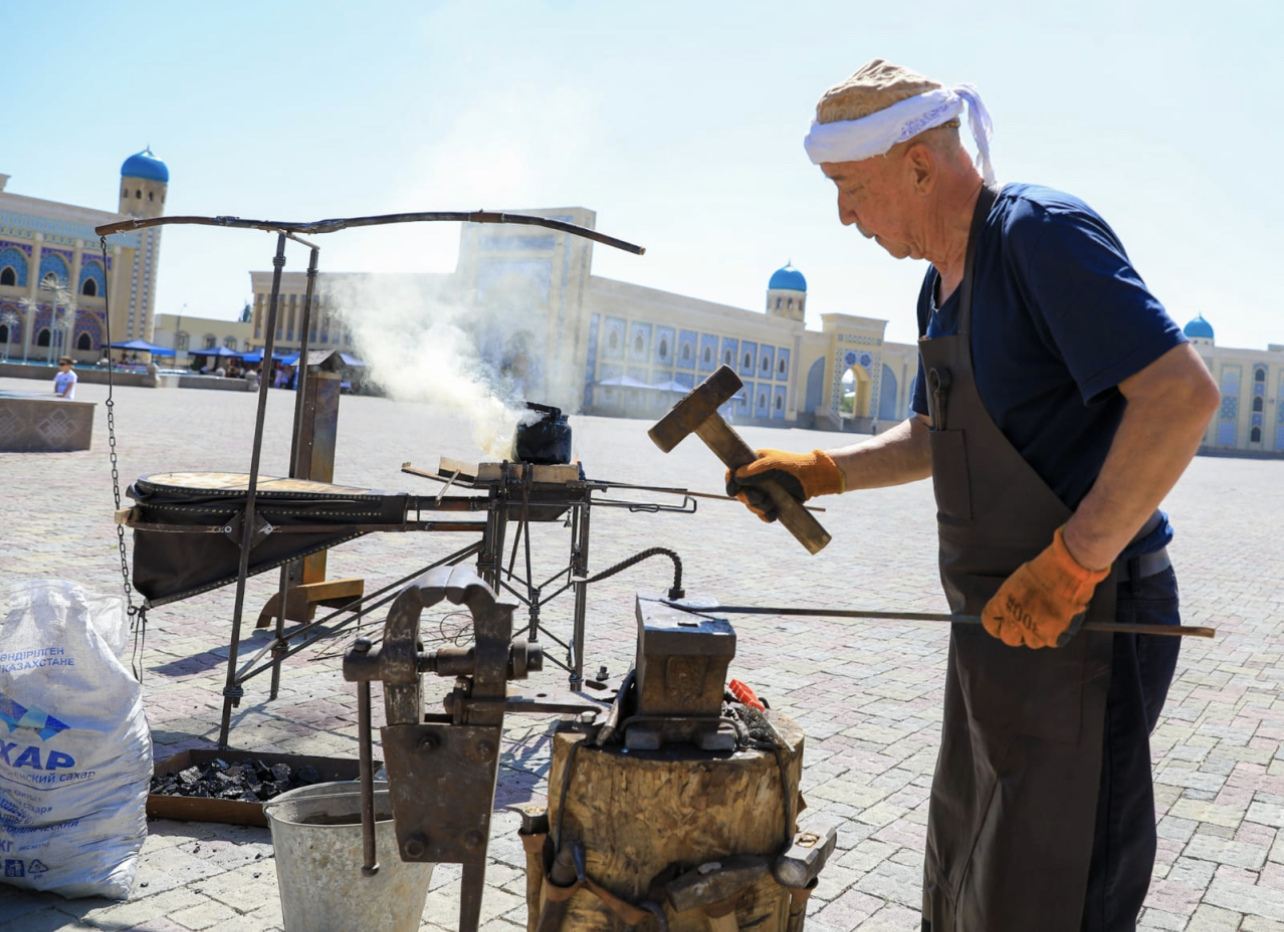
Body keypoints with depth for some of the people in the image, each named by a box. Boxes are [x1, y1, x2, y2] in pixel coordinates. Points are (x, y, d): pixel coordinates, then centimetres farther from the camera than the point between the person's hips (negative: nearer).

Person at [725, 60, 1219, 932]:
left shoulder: (1043, 233, -17)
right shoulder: (942, 282, 13)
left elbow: (1183, 394, -26)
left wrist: (1069, 565, -27)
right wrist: (816, 472, 11)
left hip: (1086, 621, -9)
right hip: (999, 624, 10)